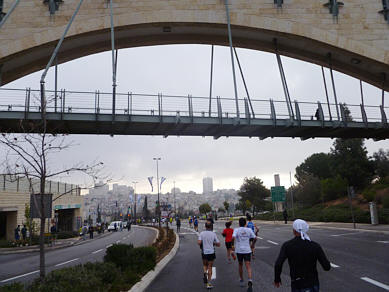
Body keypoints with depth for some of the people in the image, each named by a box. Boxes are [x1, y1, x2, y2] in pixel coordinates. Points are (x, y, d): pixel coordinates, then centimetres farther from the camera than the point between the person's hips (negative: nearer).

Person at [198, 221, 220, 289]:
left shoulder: (201, 233, -4)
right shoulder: (213, 234, -3)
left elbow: (199, 242, -15)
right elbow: (218, 244, -2)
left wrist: (202, 244, 7)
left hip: (204, 252, 0)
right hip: (211, 252, 0)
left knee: (205, 265, 24)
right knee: (210, 267, 9)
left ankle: (205, 273, -7)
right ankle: (209, 283, 6)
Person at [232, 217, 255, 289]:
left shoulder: (236, 230, -5)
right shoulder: (249, 230, 2)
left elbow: (233, 237, -21)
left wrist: (232, 245, -4)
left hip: (239, 250, 0)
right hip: (247, 250, 0)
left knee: (240, 265, 20)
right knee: (248, 267, -4)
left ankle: (241, 280, 32)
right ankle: (250, 281, -25)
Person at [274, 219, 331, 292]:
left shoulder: (287, 245, -11)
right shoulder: (315, 246, -9)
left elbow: (278, 265, -21)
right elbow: (327, 267, -9)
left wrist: (277, 279, -3)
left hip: (296, 285, 0)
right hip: (313, 285, 1)